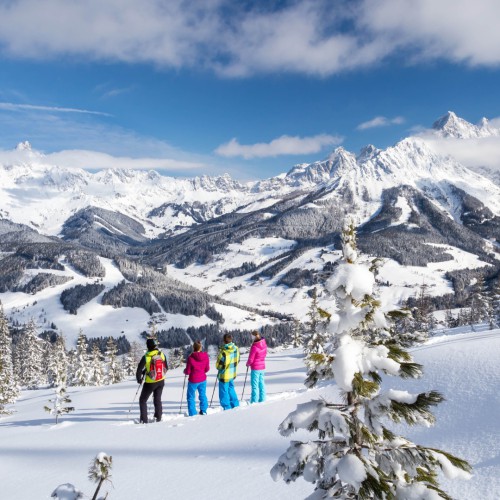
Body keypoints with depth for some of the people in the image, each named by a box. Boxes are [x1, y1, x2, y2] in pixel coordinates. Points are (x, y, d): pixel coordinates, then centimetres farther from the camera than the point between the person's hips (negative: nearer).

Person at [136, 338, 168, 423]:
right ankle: (158, 418, 21)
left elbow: (139, 370, -13)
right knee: (158, 399, 21)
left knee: (143, 400, 13)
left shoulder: (145, 357, -18)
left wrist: (139, 379, 5)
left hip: (150, 383, -3)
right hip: (161, 381, 4)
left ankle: (144, 420, 9)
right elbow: (166, 368, 4)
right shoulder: (162, 354, -7)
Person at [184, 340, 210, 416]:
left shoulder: (190, 357, -20)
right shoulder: (205, 356, -10)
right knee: (203, 395, 22)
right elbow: (207, 369, 0)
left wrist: (185, 371, 9)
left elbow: (187, 371, -14)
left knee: (191, 397, 11)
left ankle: (193, 414, 11)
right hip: (203, 379, 4)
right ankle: (203, 410, 26)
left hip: (193, 380, -3)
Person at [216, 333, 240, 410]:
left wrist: (219, 368, 4)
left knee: (224, 393, 8)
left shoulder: (223, 352, -27)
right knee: (231, 389, 25)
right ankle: (235, 405, 32)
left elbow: (218, 365, -18)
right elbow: (237, 360, 7)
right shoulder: (236, 349, -7)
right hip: (232, 374, 7)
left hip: (224, 375, -7)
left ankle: (227, 408, 15)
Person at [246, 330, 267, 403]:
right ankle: (262, 399, 23)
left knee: (255, 385, 1)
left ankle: (254, 401, 4)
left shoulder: (254, 347, -23)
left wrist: (248, 364, 2)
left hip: (255, 368, -7)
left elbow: (251, 359, -17)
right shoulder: (264, 344, -2)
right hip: (262, 367, 7)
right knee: (261, 384, 16)